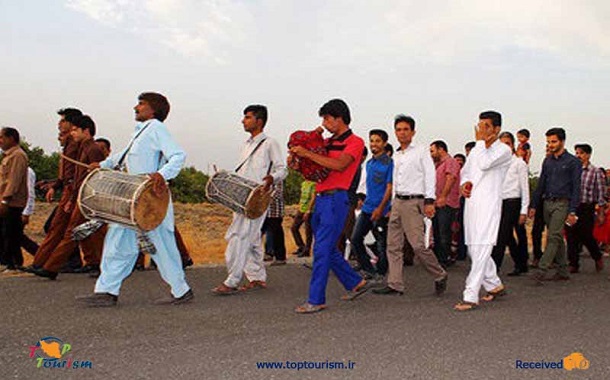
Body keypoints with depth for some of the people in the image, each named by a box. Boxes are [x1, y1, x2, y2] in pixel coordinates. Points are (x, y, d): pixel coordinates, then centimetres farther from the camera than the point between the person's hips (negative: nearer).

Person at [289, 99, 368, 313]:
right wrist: (297, 157, -1)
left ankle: (316, 300, -6)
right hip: (321, 198, 8)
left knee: (322, 250, -10)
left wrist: (307, 154, -19)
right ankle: (355, 283, 29)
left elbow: (339, 165, -20)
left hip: (335, 199, -8)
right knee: (328, 249, 14)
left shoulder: (354, 142, -3)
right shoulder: (328, 142, 18)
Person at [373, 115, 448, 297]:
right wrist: (393, 204, 15)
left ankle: (440, 276, 7)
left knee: (418, 245, -12)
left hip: (413, 202, -7)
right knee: (393, 245, 3)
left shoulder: (421, 151, 0)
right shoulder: (396, 155, 18)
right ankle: (395, 284, 7)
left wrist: (429, 201, -15)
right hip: (397, 202, 7)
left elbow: (430, 176, -7)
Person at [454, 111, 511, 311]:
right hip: (471, 202, 8)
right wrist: (464, 184, 5)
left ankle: (471, 296, -15)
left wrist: (480, 140, -9)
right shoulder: (476, 150, 19)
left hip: (488, 204, -8)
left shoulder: (503, 150, -4)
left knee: (481, 250, -13)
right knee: (473, 248, 12)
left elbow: (485, 164, -21)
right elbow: (465, 171, 27)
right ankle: (495, 285, 29)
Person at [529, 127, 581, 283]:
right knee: (557, 238, 10)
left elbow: (576, 188, -5)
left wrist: (572, 211, -12)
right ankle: (562, 271, 17)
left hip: (562, 203, -6)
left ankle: (541, 271, -20)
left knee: (553, 237, -14)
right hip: (547, 203, 6)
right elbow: (541, 184, 18)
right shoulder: (547, 161, 14)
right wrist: (534, 205, 13)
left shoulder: (573, 162, -2)